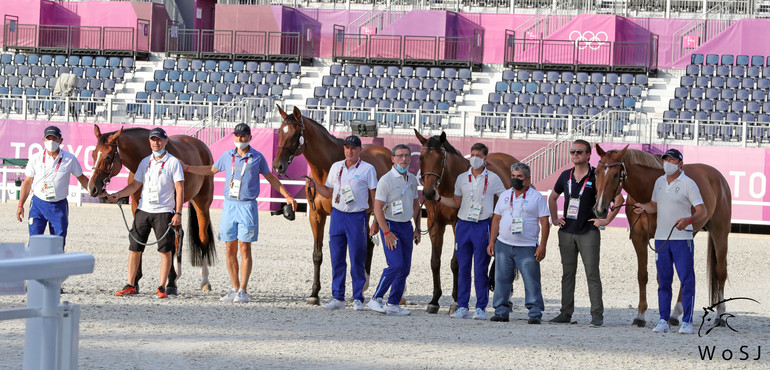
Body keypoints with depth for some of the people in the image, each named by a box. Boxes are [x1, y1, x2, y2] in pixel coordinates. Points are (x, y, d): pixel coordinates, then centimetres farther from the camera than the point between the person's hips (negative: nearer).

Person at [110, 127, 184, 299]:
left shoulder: (173, 162, -2)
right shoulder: (145, 162, 12)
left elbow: (179, 189, -5)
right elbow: (136, 185, 15)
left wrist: (178, 213, -12)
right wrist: (118, 194, -1)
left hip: (163, 211, -5)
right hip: (143, 210, 5)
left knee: (165, 249, -4)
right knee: (135, 248, 3)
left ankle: (162, 287, 2)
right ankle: (130, 286, 9)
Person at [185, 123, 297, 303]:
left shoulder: (257, 158, 1)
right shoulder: (227, 156, 9)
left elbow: (271, 178, 12)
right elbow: (211, 170, 24)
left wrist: (288, 196, 8)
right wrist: (187, 168, 20)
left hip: (247, 206, -4)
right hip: (229, 205, 4)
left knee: (245, 249, -7)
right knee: (230, 250, 4)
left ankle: (243, 291, -4)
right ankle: (235, 289, 12)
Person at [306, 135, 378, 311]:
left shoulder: (367, 169, 0)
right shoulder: (336, 167, 11)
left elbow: (374, 196, 1)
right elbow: (328, 193, 18)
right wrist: (314, 185, 2)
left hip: (357, 217, -4)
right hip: (337, 215, 4)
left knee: (357, 260, -2)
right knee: (336, 258, 4)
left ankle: (358, 298, 4)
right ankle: (338, 298, 9)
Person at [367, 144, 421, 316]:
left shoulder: (412, 179, 10)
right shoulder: (386, 180, -12)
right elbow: (378, 208, -15)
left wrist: (417, 228, 16)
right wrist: (386, 232, -20)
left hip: (407, 226, 7)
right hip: (390, 225, -7)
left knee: (405, 268, 5)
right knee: (396, 265, -17)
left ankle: (393, 304, 12)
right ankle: (376, 299, -8)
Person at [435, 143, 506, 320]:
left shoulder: (493, 179, 1)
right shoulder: (462, 178, 10)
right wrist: (439, 198, 5)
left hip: (483, 226, -3)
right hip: (464, 225, 3)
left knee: (481, 269, -2)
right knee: (463, 267, 4)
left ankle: (481, 307, 3)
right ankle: (462, 307, 9)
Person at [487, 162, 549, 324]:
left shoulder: (536, 197, 1)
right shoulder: (505, 196, 14)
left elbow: (544, 223, -2)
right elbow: (496, 220, 18)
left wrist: (542, 246, -10)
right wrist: (492, 242, 9)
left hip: (527, 248, -4)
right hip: (503, 245, 4)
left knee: (531, 281, -5)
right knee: (501, 280, 5)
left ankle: (535, 313, -1)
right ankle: (501, 311, 12)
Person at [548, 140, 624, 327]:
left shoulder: (597, 177, -7)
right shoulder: (566, 176, 9)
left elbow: (618, 199, -6)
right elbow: (552, 197, 25)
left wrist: (606, 220, -8)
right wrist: (554, 218, 14)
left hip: (588, 232, -5)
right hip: (566, 232, 5)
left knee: (592, 273, -5)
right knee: (567, 273, 8)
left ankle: (597, 315, -4)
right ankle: (566, 313, 13)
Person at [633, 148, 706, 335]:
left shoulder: (688, 184, -7)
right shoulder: (659, 182, 12)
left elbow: (702, 211, -12)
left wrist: (688, 220, -31)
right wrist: (643, 207, 2)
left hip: (682, 238, -5)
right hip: (661, 238, 6)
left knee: (687, 280, -6)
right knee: (663, 281, 8)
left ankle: (687, 321, -2)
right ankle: (663, 321, 12)